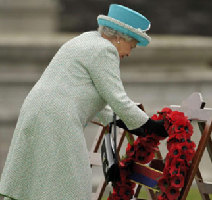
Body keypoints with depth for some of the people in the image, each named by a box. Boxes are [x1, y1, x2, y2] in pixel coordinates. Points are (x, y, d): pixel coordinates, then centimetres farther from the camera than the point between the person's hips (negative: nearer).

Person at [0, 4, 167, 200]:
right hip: (57, 121, -10)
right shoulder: (104, 50, -9)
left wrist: (118, 121, 25)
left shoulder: (87, 39, 22)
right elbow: (117, 99, -10)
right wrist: (152, 125, -1)